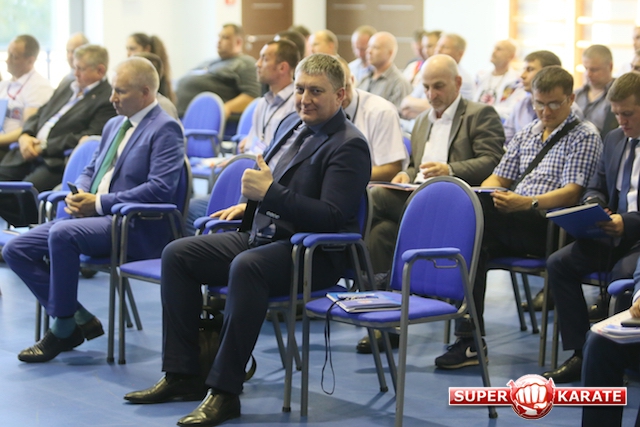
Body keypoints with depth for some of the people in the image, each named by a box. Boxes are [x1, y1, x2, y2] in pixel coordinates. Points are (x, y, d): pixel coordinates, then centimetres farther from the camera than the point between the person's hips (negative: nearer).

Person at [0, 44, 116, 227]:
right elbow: (37, 116, 25)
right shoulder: (65, 89, 23)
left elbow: (88, 139, -15)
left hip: (58, 160, -9)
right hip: (29, 154, 9)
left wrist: (45, 147, -14)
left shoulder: (107, 100, -5)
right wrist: (25, 136, 1)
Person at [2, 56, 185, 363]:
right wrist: (79, 194, 1)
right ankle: (79, 318, 0)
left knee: (62, 233, -34)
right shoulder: (114, 125, 21)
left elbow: (160, 189, -19)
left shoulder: (165, 130, -7)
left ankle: (63, 328, -19)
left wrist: (100, 203, -18)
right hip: (95, 217, 9)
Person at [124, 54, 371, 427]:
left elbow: (331, 217, -23)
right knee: (177, 255, -1)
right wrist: (248, 203, 14)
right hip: (265, 235, 10)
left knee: (246, 267, -38)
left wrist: (269, 193, -26)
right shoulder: (292, 124, 14)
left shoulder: (349, 146, -13)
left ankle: (225, 391, -30)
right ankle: (182, 376, 0)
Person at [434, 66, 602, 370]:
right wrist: (482, 196, -3)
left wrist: (529, 203, -28)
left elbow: (571, 193, -10)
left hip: (551, 228, -6)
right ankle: (469, 340, -30)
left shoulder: (585, 136, 2)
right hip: (511, 226, 6)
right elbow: (499, 178, 22)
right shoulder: (526, 134, 24)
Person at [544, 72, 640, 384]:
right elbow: (596, 188, 23)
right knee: (559, 262, -13)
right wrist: (593, 206, -1)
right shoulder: (614, 140, 16)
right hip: (614, 231, 7)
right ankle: (580, 355, -9)